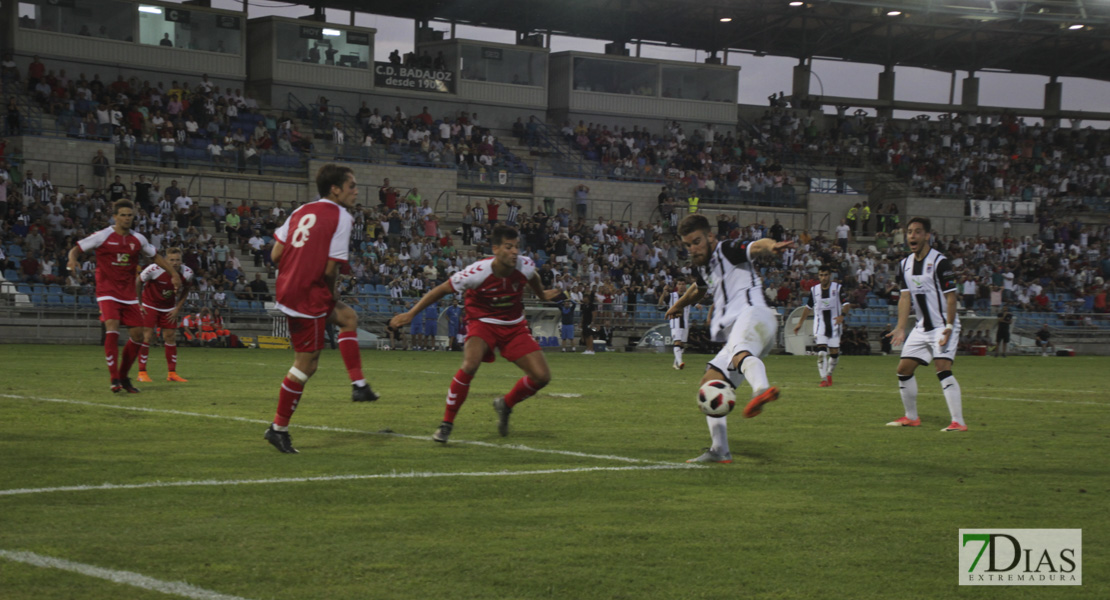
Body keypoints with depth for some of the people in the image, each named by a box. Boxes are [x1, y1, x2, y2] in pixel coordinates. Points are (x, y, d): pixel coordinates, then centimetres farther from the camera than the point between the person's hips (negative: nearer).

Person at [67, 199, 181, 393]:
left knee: (138, 334, 2)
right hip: (107, 291, -5)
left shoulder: (138, 239, 6)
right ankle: (114, 379, -19)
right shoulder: (103, 236, -6)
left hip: (129, 294, 5)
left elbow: (156, 256, 20)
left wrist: (174, 273, 11)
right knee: (112, 328, -23)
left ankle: (123, 376, 19)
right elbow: (76, 249, -3)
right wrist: (73, 260, -26)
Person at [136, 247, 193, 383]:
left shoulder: (187, 273, -16)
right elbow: (138, 282, -11)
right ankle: (142, 373, -4)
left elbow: (185, 290, 5)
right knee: (147, 336, -11)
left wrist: (178, 308, -1)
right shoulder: (154, 269, -27)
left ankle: (172, 373, 10)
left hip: (169, 308, 4)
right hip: (149, 305, -4)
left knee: (171, 337, 2)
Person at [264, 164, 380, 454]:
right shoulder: (341, 217, -11)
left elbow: (276, 254, 7)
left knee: (348, 318, 25)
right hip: (310, 297, -9)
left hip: (287, 288, 9)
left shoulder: (301, 211, 10)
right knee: (307, 363, 0)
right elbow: (331, 269, -15)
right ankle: (279, 428, 6)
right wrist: (332, 291, 4)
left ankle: (359, 385, 22)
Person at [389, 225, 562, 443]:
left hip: (514, 325, 4)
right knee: (470, 365, -33)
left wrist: (542, 295, 32)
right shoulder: (478, 272, -27)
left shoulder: (525, 266, -16)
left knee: (542, 376, -7)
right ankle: (447, 423, -16)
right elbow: (441, 290, -17)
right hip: (483, 322, -4)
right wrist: (411, 314, -15)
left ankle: (505, 405, 23)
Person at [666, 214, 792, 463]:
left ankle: (762, 389, -76)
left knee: (739, 351, -42)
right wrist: (680, 304, 71)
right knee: (709, 383, 9)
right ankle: (719, 451, 10)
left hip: (753, 314, -10)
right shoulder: (705, 266, 27)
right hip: (735, 334, 10)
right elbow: (699, 288, 52)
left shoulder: (728, 250, 1)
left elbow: (755, 247, -21)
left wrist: (770, 246, -45)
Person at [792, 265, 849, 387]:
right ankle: (824, 379, -17)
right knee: (821, 350, -17)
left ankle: (829, 374, 27)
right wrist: (800, 323, 18)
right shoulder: (814, 290, 7)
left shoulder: (838, 288, -1)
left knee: (834, 352, 1)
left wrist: (842, 315, -25)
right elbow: (808, 307, 18)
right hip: (820, 324, 0)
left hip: (834, 323, 0)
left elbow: (846, 303, -5)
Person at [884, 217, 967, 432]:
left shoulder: (940, 262, -14)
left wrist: (949, 327, -23)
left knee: (943, 369, -21)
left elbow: (951, 297, -15)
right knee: (904, 369, 7)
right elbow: (905, 297, 5)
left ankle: (958, 422, -21)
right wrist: (901, 327, -5)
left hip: (943, 326, -8)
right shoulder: (905, 264, 7)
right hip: (922, 327, 8)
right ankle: (911, 417, 25)